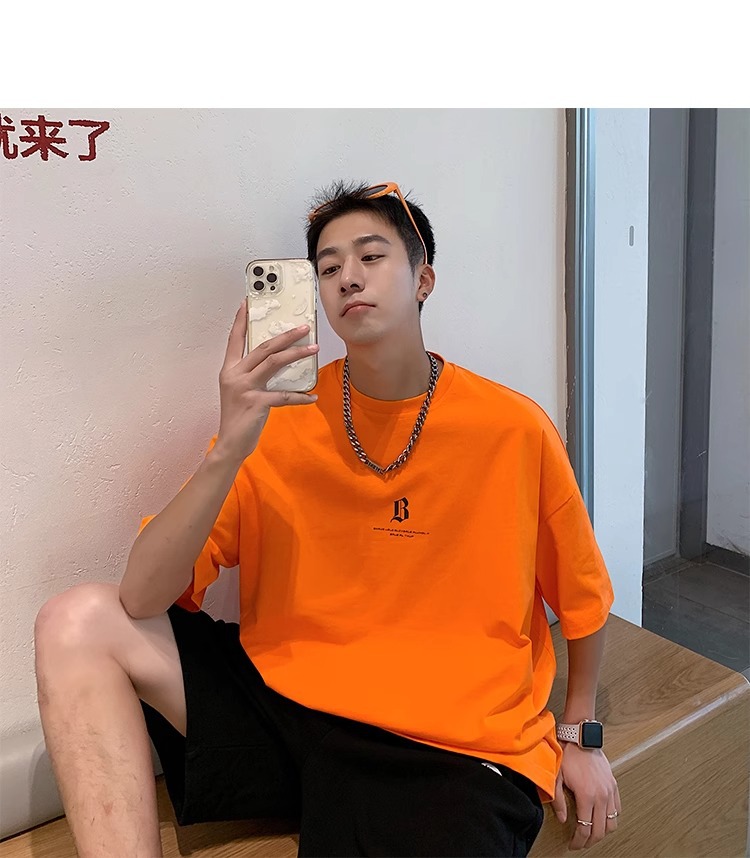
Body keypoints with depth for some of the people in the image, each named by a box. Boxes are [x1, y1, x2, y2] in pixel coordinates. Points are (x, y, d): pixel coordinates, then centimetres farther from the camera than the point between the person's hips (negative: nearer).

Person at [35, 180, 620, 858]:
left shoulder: (514, 429, -6)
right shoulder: (279, 418, -3)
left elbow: (583, 594, 10)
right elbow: (143, 599, -11)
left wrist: (580, 734, 15)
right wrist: (228, 452, -25)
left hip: (451, 750, -3)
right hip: (290, 696, 4)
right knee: (78, 622, -9)